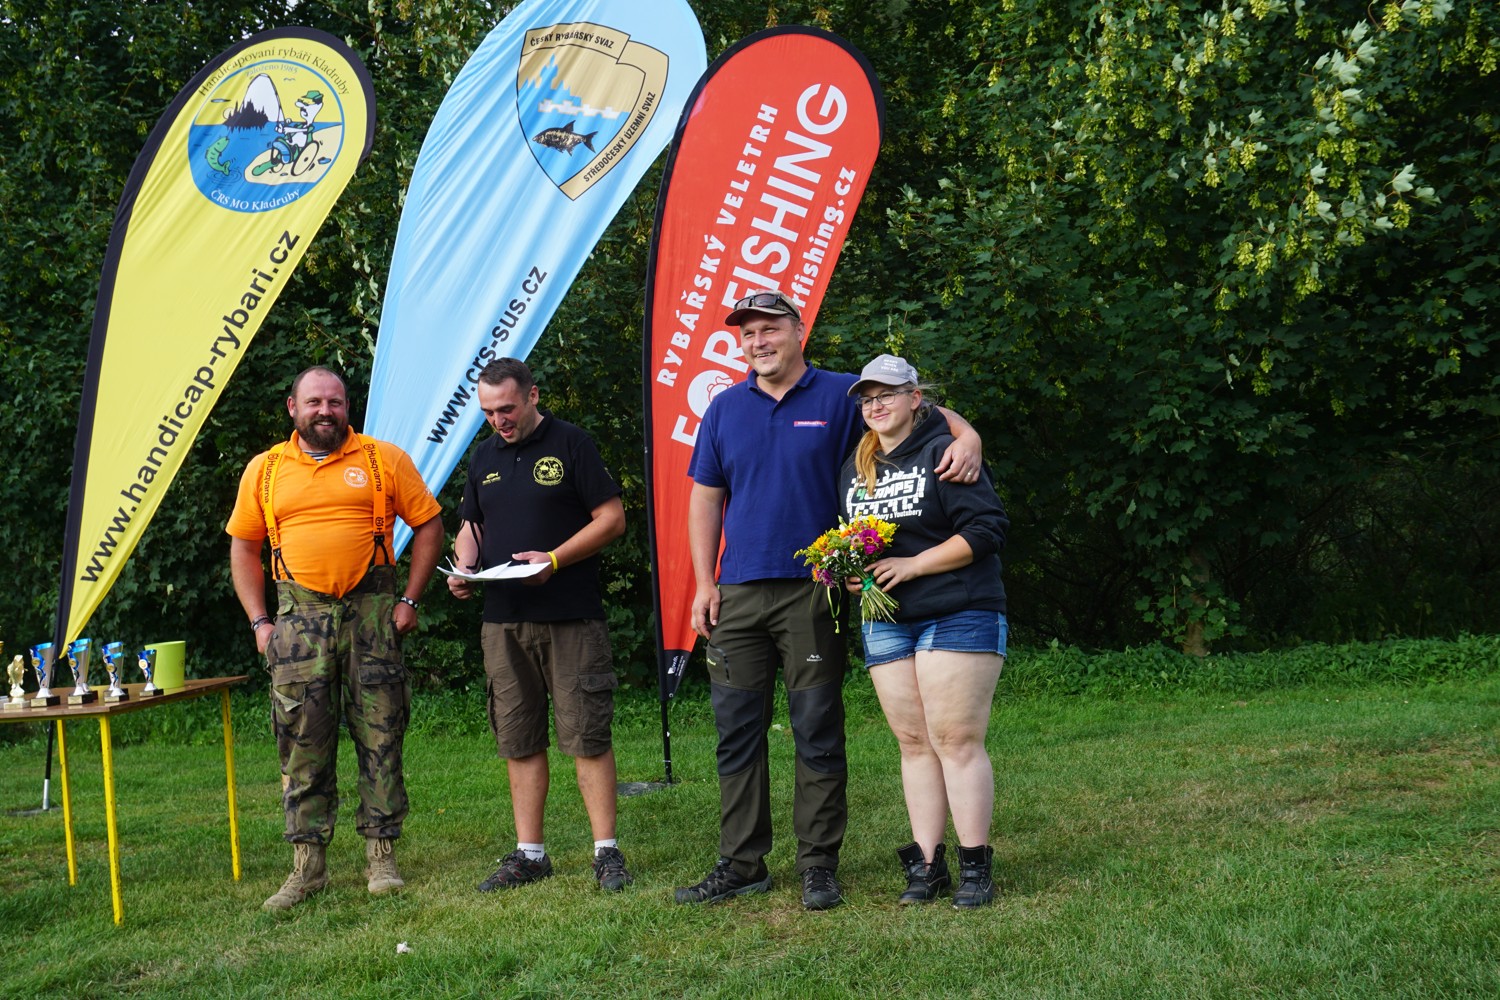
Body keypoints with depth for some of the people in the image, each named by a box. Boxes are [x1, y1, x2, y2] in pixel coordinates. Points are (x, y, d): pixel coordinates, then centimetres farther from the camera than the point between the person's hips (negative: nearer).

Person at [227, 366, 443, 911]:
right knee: (302, 742, 2)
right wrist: (259, 621, 5)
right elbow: (243, 547, 15)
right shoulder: (264, 471, 10)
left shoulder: (384, 460, 4)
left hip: (370, 611, -1)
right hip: (298, 617, 1)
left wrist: (409, 600, -1)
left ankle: (381, 855, 11)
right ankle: (308, 862, 10)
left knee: (380, 736, 1)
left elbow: (429, 526, 6)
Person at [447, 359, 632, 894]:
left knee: (587, 736, -5)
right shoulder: (483, 456, 15)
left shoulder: (571, 444, -1)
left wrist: (555, 559, -15)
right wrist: (464, 568, 0)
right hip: (502, 620, 5)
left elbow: (612, 517, -4)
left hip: (571, 616, -5)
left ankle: (606, 851, 1)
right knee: (518, 741, 8)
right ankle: (529, 854, 15)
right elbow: (470, 527, 22)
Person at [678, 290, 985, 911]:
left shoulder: (841, 397, 2)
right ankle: (741, 864, 14)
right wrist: (703, 585, 7)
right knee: (737, 731, 5)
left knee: (818, 733, 1)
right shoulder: (725, 409, 12)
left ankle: (818, 866, 10)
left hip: (812, 593, -3)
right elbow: (706, 499, 14)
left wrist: (967, 437, -17)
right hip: (737, 595, 3)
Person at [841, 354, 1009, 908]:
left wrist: (913, 564, -16)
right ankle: (925, 863, 11)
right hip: (886, 623, 6)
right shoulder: (855, 467, 16)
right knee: (913, 743, 6)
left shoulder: (944, 452, -6)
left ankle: (974, 866, 0)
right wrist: (849, 572, 4)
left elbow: (986, 529, -13)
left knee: (956, 740, -7)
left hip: (957, 617, -6)